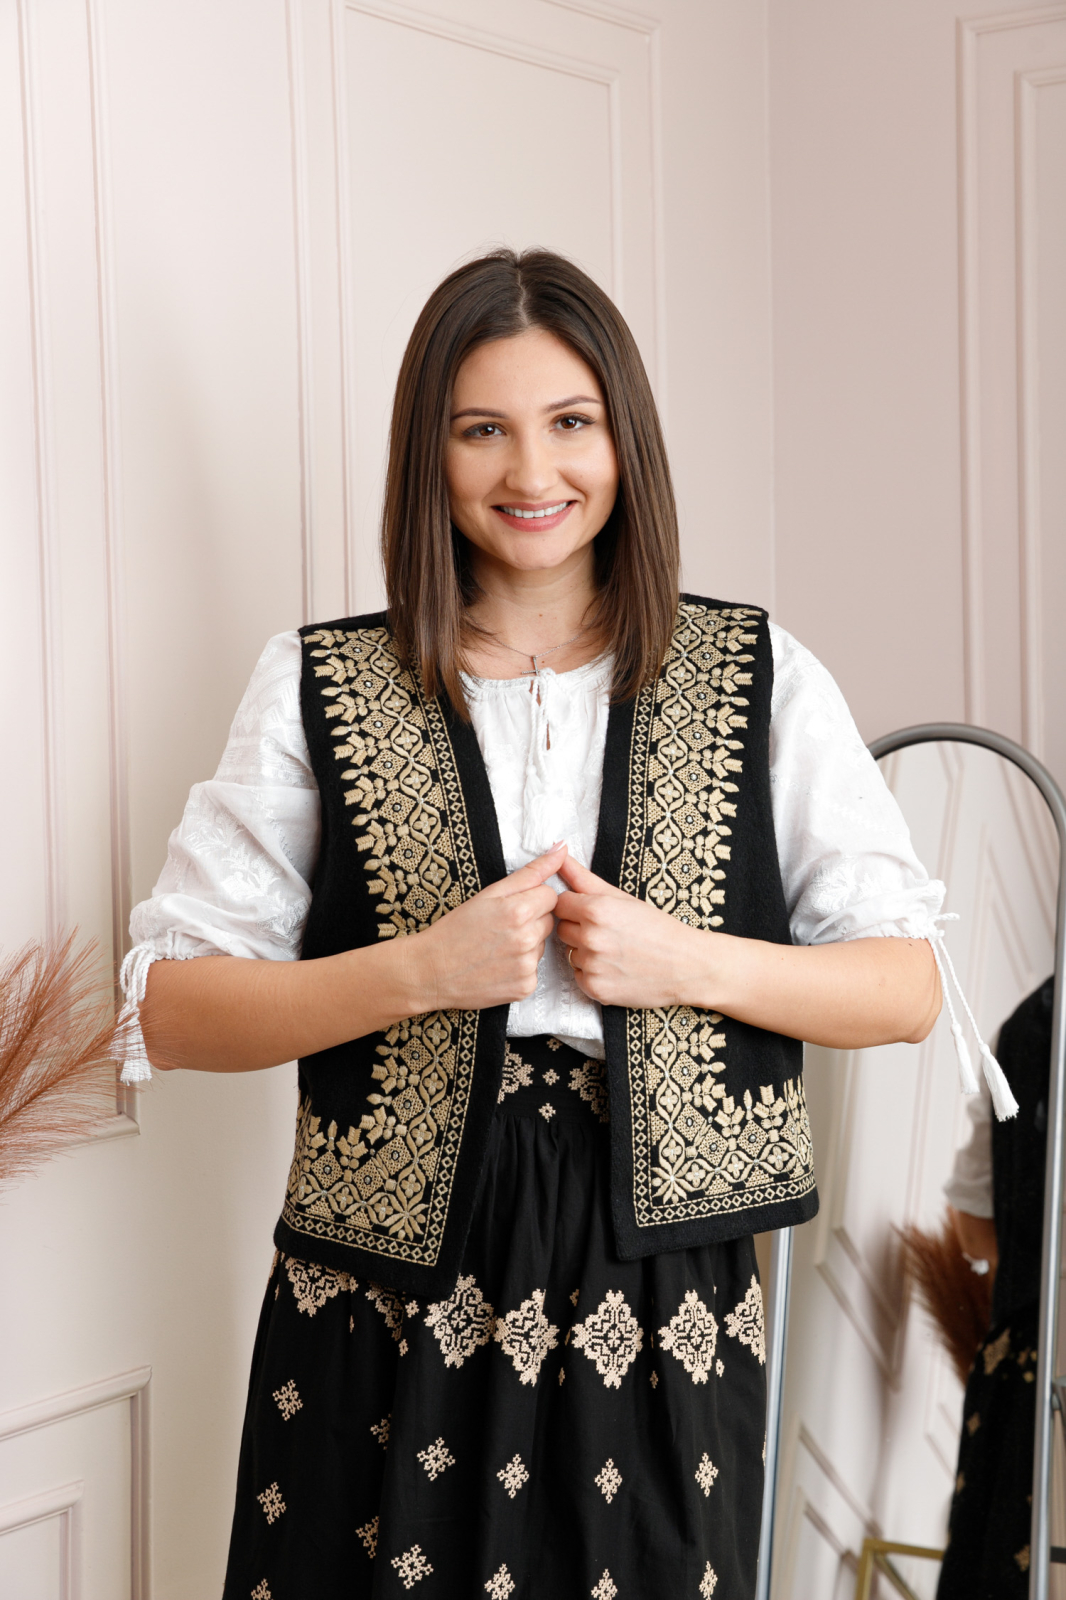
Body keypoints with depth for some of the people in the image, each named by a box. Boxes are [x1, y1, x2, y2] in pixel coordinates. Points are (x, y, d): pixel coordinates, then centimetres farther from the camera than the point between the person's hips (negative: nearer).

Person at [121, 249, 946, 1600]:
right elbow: (165, 1012, -2)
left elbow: (907, 986, 4)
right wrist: (423, 970, -16)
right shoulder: (319, 689, 2)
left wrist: (685, 961, -12)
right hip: (386, 1324, 0)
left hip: (662, 1302, 1)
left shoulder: (765, 683, 4)